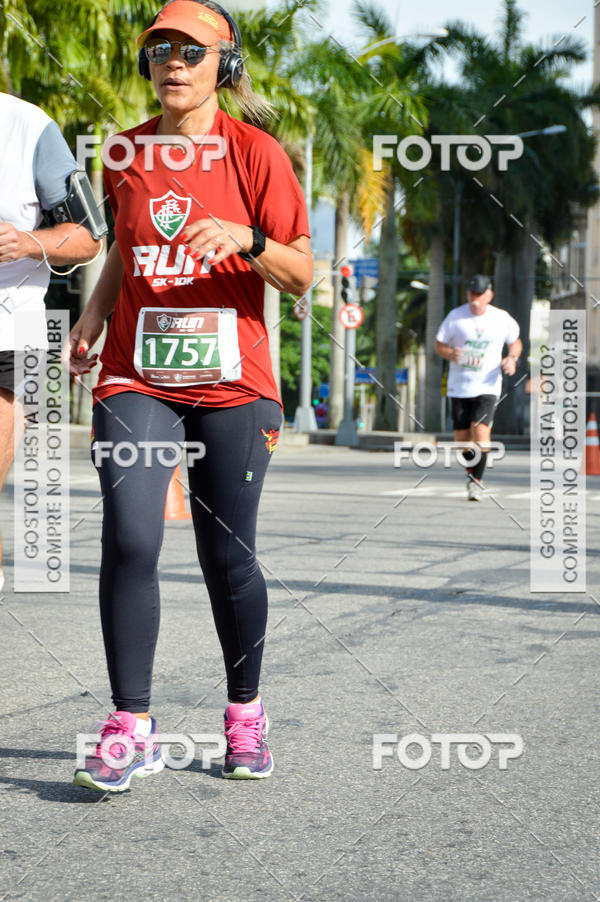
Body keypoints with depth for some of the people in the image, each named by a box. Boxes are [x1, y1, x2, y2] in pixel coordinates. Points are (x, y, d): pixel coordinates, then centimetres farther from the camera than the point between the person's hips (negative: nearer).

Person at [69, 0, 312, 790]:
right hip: (136, 378, 2)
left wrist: (247, 239, -21)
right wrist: (94, 315, 8)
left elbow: (300, 277, -3)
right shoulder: (126, 154, 9)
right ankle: (130, 727, -7)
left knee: (228, 556, 3)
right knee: (129, 540, -13)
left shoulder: (256, 153, -2)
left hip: (232, 385, -2)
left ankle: (245, 714, 23)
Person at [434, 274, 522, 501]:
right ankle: (471, 472, 33)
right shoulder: (455, 316, -4)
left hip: (487, 386, -1)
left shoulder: (502, 319, -2)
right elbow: (439, 344, 4)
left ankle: (476, 481, -7)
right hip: (459, 386, 2)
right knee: (462, 438, 5)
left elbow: (515, 342, 15)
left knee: (481, 431, -20)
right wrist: (451, 354, -17)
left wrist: (512, 358, -6)